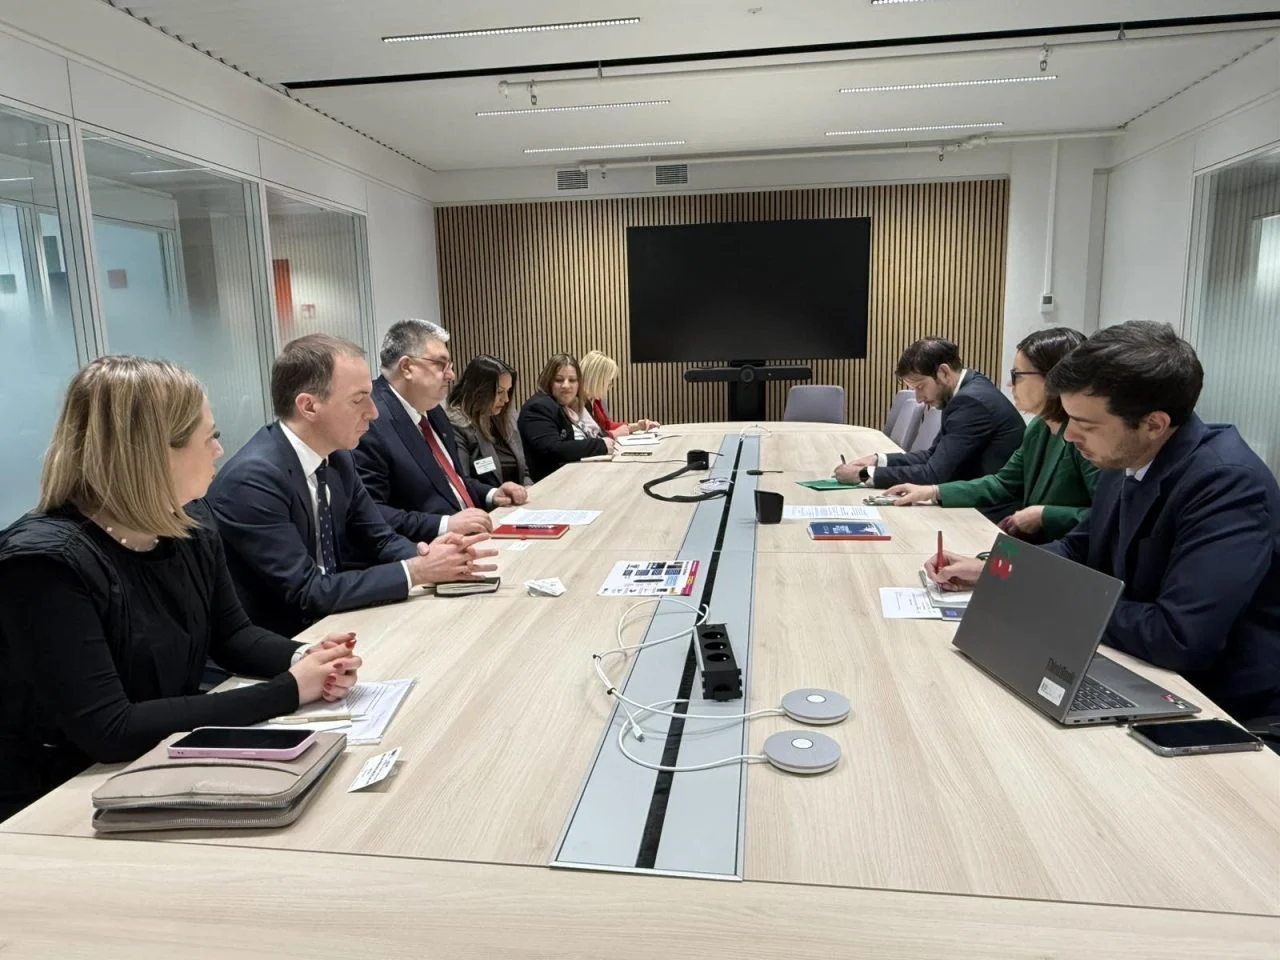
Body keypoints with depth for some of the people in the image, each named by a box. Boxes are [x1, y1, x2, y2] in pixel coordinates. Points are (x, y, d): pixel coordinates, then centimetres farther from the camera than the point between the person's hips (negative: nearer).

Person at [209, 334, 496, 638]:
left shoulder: (337, 458, 0)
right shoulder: (252, 480, -23)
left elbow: (380, 541, 7)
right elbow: (306, 593, -24)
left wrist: (427, 556, -14)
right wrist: (415, 571, -21)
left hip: (328, 624, 7)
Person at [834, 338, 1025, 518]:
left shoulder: (971, 400, -23)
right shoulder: (968, 391, 7)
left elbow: (934, 474, -24)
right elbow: (935, 455, 12)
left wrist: (865, 474, -18)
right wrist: (879, 460, 0)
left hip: (995, 515, -8)